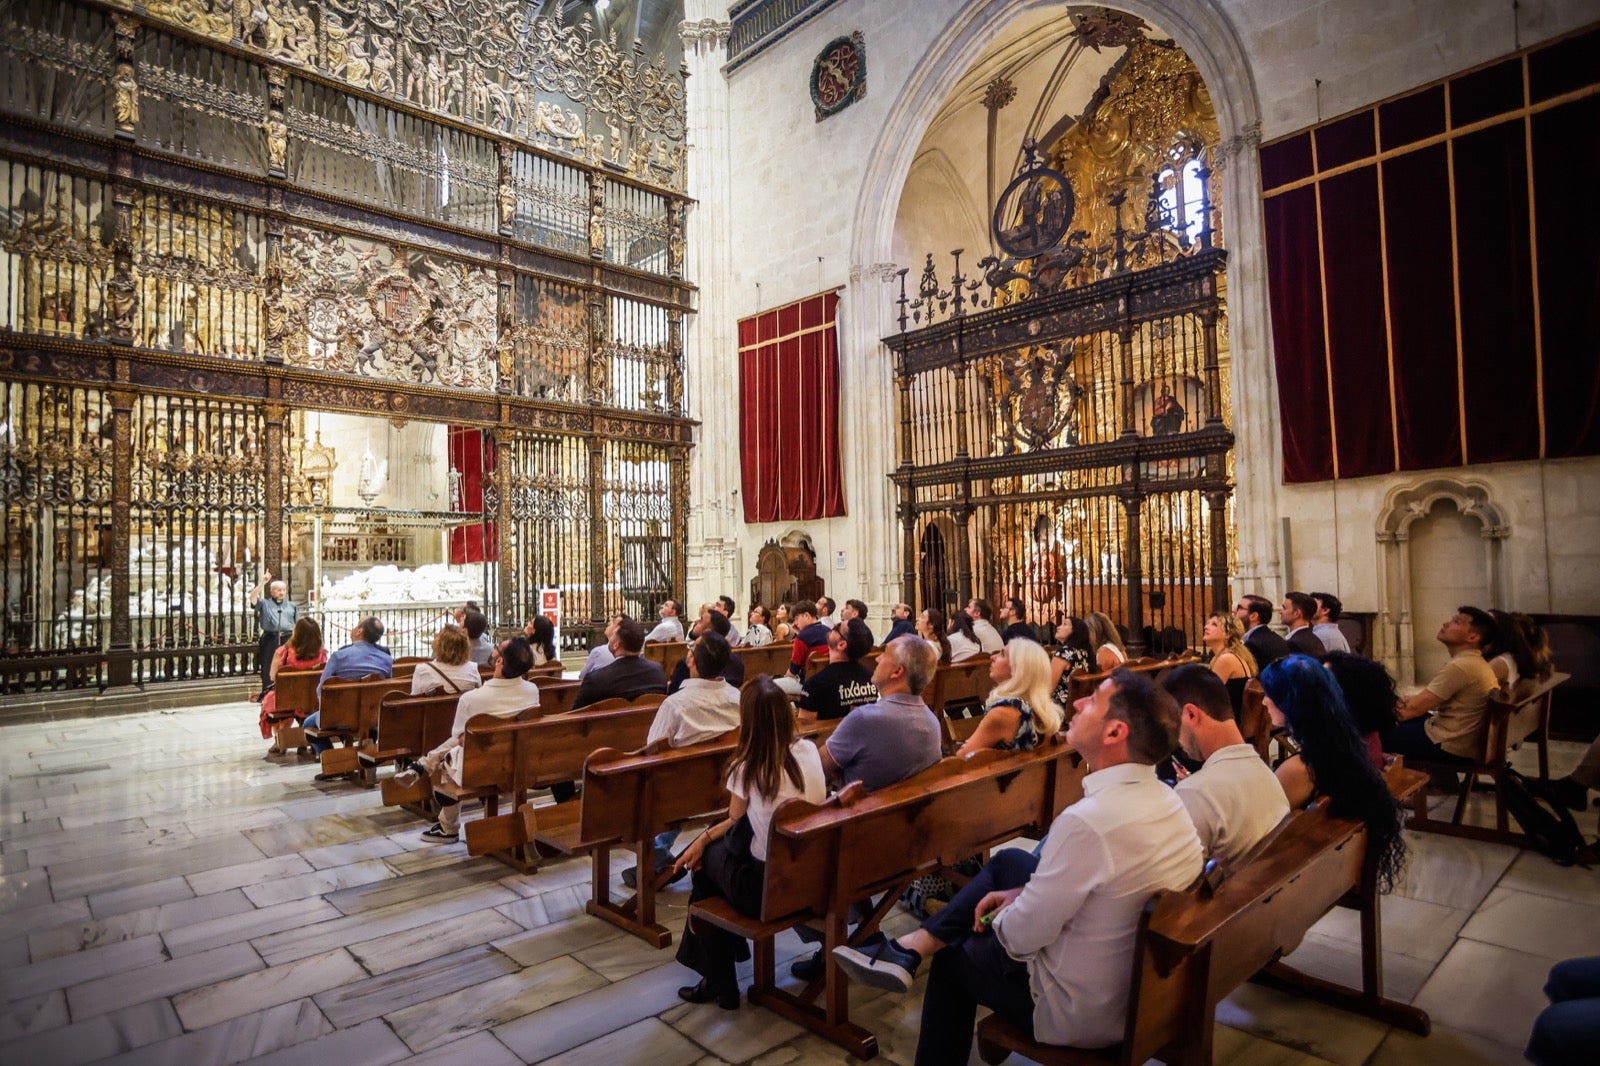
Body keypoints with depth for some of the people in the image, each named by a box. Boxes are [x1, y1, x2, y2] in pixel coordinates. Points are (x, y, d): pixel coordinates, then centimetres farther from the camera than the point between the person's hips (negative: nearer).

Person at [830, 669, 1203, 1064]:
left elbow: (1022, 937, -23)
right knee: (1009, 861, 15)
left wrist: (1001, 917, -1)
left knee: (954, 957, 19)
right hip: (1138, 983, 7)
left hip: (1080, 1010, -7)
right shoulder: (1167, 799, -6)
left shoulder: (1088, 820, -33)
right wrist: (1024, 896, 4)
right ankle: (913, 948, 15)